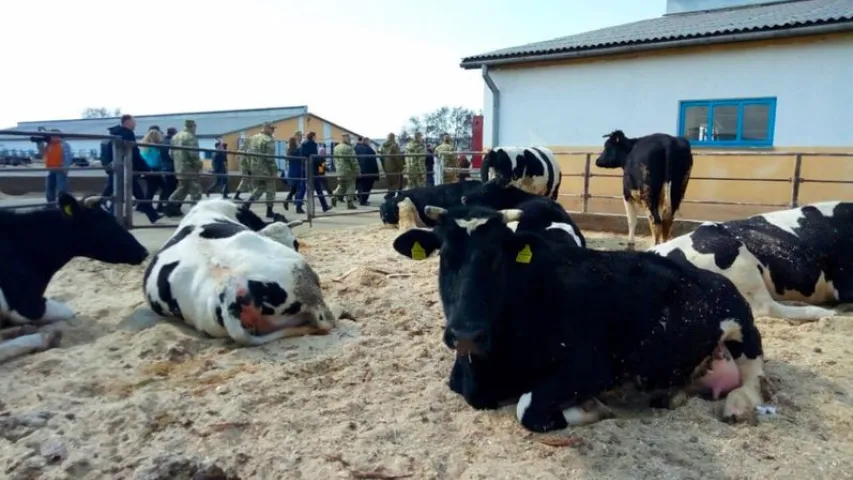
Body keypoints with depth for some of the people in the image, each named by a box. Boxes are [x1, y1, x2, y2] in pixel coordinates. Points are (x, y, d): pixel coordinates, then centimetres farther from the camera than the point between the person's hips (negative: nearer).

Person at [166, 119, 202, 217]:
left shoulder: (175, 137, 14)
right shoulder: (190, 137, -14)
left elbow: (171, 153, 16)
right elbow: (193, 153, -21)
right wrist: (199, 163, -8)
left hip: (179, 167, 9)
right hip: (189, 168, -8)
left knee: (182, 188, 16)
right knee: (195, 190, -1)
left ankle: (171, 206, 7)